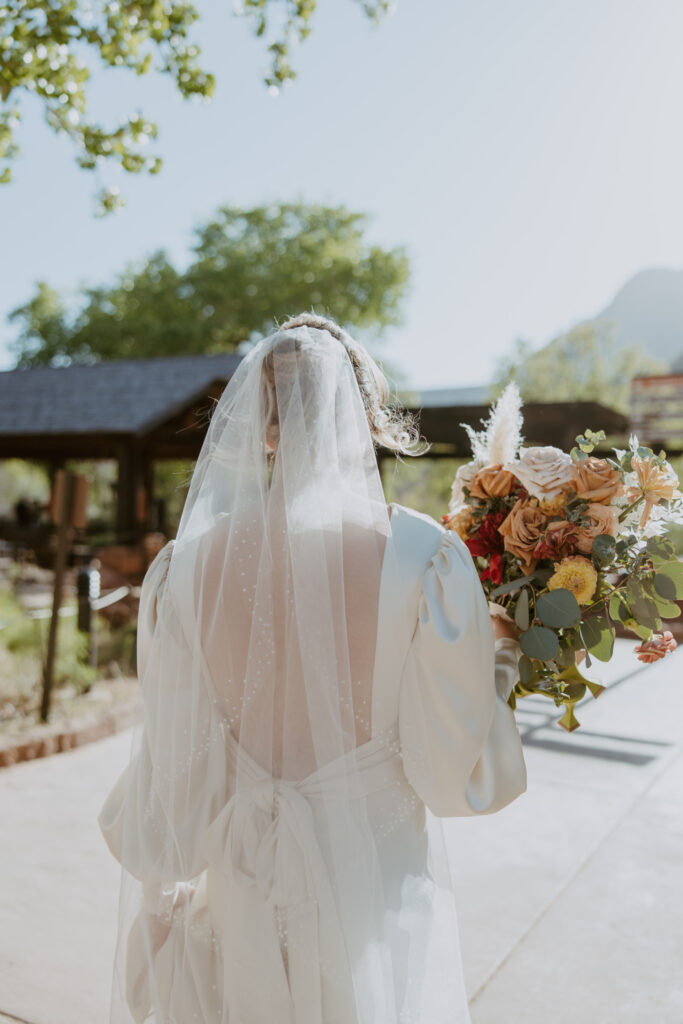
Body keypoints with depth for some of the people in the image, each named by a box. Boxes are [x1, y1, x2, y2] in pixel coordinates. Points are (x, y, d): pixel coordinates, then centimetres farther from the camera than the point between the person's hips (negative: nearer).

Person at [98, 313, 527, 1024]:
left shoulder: (187, 567, -13)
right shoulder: (428, 557, -19)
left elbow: (175, 767, -6)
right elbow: (453, 772, -13)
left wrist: (160, 899, 12)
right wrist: (499, 669, 5)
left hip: (242, 891, 2)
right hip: (380, 889, -1)